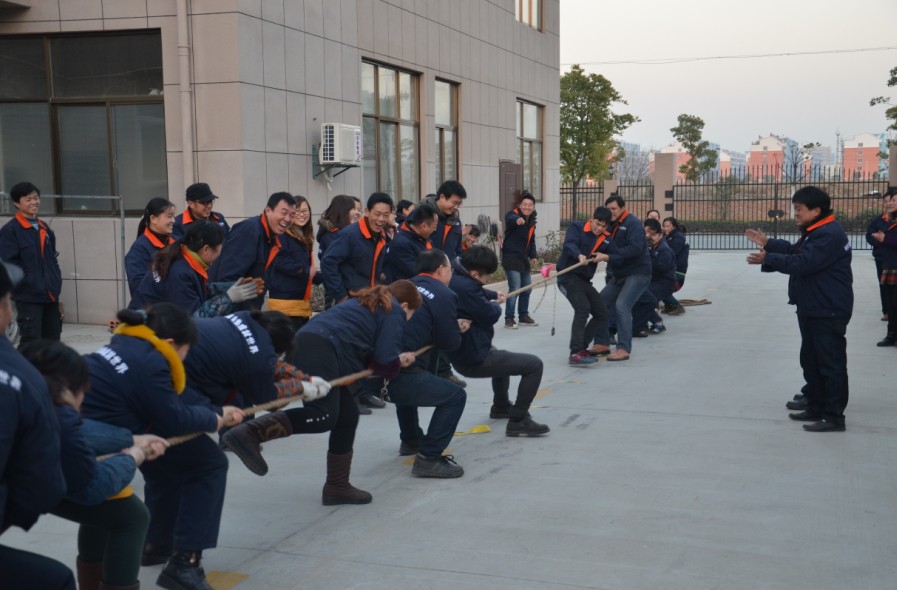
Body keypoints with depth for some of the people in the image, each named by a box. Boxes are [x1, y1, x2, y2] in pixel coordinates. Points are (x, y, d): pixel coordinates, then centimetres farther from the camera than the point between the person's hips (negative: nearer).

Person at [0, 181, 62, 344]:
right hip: (29, 296, -7)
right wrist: (28, 283, -17)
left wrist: (55, 281, 13)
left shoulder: (44, 227, 14)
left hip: (50, 294, 7)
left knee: (52, 340, 14)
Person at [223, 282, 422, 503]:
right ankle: (249, 433, -36)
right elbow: (385, 362, -1)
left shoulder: (367, 303, 35)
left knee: (346, 415, 15)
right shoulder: (394, 313, 8)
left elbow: (366, 349, 30)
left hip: (309, 343, 10)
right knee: (324, 414, -22)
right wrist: (398, 363, 20)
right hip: (321, 349, -10)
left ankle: (338, 486, 18)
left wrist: (396, 360, 28)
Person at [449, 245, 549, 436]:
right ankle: (517, 420, -7)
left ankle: (501, 406, 56)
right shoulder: (465, 287, -29)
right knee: (534, 365, -11)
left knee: (501, 356, 41)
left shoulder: (457, 278, 2)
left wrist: (494, 295, 14)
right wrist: (496, 305, -2)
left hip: (462, 353, 11)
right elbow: (490, 315, -22)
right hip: (474, 360, -11)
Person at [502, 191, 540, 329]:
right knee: (515, 289, -13)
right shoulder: (512, 214, -14)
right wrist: (517, 220, -63)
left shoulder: (531, 221, 9)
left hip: (524, 259, 8)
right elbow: (510, 219, -40)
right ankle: (509, 318, -2)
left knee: (527, 288, 15)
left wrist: (533, 256, 8)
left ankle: (523, 316, 30)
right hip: (511, 258, -8)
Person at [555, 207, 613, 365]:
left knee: (602, 313, 9)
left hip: (584, 280, 8)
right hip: (568, 276, -8)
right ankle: (576, 353, -29)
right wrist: (579, 255, -46)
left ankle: (579, 347, 17)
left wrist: (605, 256, -22)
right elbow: (569, 244, -24)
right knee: (583, 308, -26)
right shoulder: (577, 227, -6)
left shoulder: (606, 238, 11)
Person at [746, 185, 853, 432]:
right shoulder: (814, 231, 13)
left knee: (831, 363, -5)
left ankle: (834, 416, 0)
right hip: (812, 309, 11)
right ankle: (816, 407, 27)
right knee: (810, 360, 17)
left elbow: (803, 263, -28)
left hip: (828, 312, -11)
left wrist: (767, 259, -23)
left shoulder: (829, 235, -22)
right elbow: (795, 251, 20)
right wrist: (768, 243, 9)